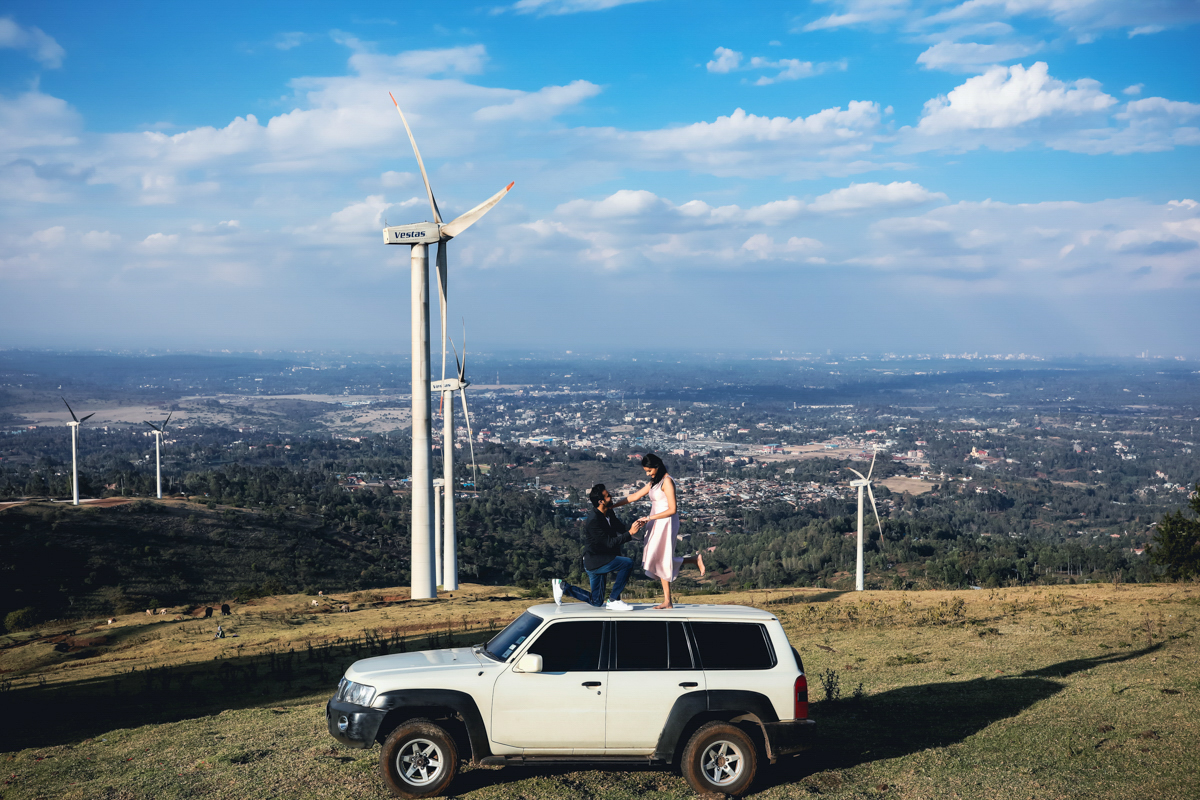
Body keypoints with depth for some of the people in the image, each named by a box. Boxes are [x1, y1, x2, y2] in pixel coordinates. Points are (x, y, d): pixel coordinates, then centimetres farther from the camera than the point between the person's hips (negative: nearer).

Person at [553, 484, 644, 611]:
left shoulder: (609, 513, 3)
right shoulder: (593, 520, -24)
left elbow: (621, 529, 11)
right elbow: (610, 543, -25)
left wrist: (636, 526, -10)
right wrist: (630, 533, -27)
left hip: (602, 560, 9)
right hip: (594, 562, -9)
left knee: (596, 602, 14)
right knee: (627, 563, -25)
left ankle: (563, 586, 21)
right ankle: (613, 601, -16)